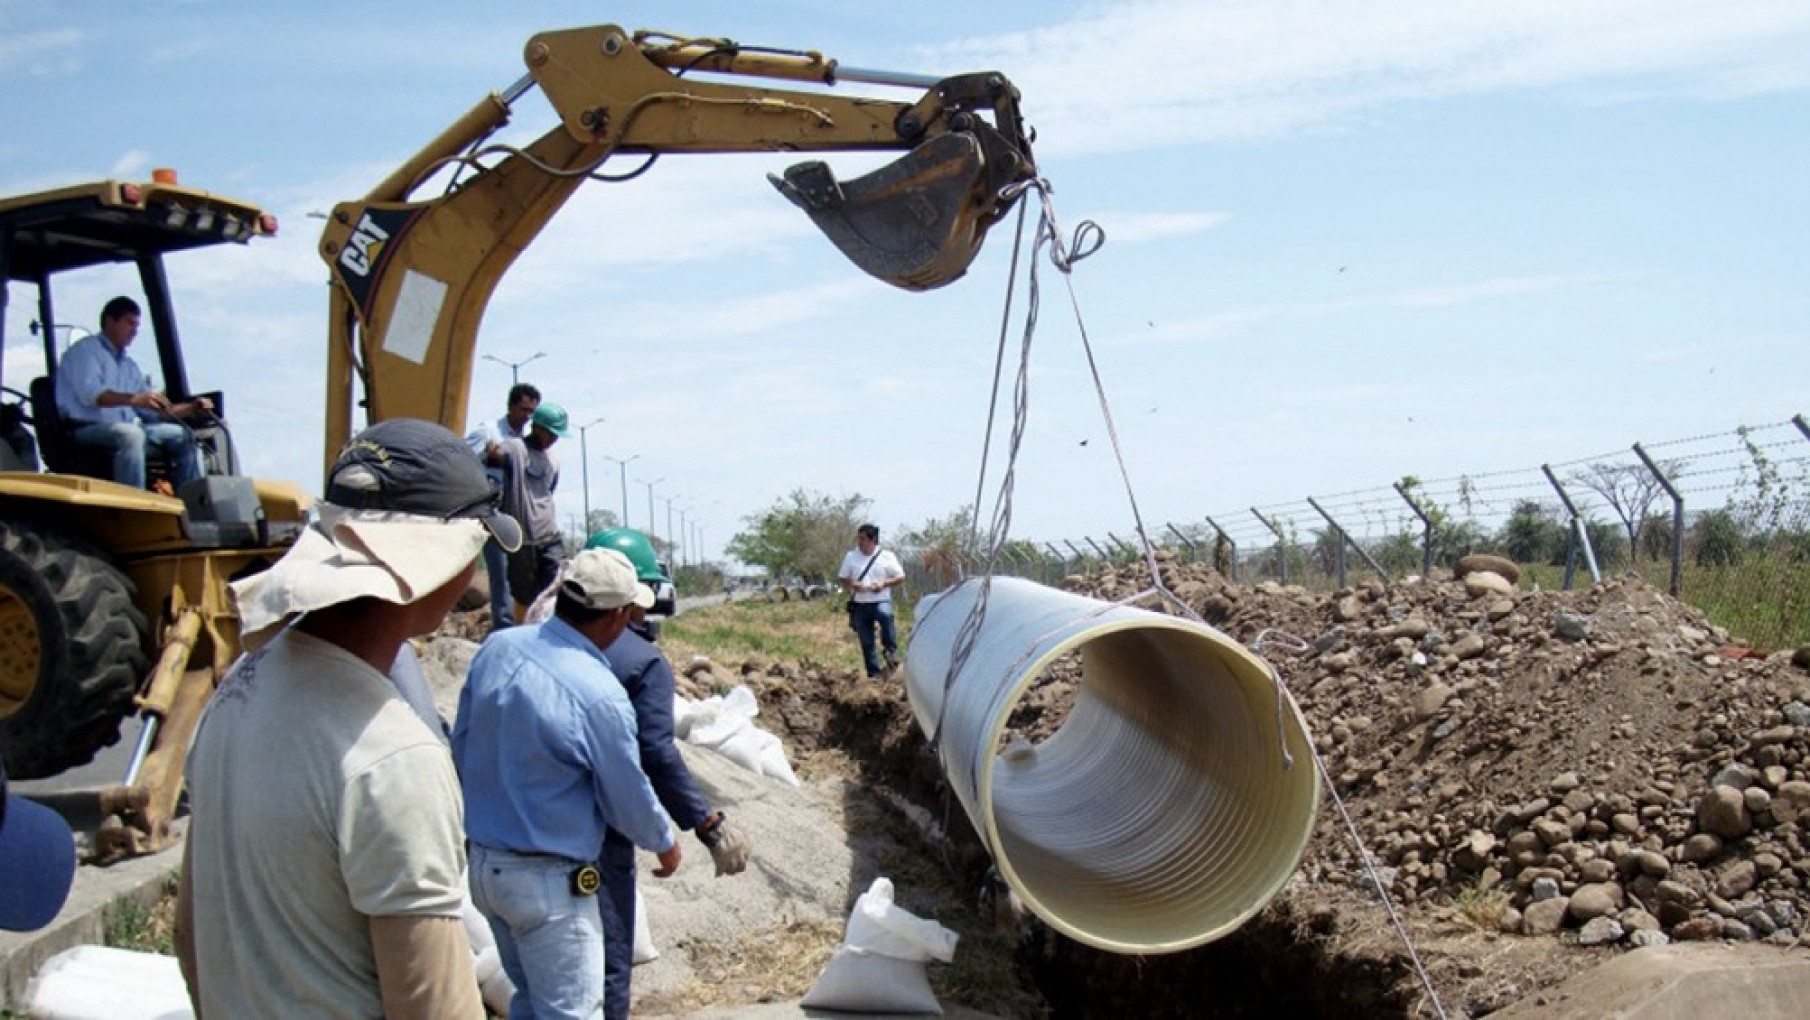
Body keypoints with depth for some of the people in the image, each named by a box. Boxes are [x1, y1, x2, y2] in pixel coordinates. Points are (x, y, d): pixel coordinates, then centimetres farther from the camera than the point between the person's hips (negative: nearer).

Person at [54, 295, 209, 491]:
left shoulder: (129, 366, 27)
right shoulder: (85, 350, 3)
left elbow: (155, 409, 20)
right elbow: (89, 393, -18)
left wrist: (192, 407, 3)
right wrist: (132, 399, -34)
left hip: (128, 428, 8)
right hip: (88, 429, -8)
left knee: (184, 435, -7)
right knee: (131, 434, -37)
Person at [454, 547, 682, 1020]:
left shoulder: (497, 648, -6)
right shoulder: (599, 694, -24)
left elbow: (461, 744, 7)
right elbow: (628, 797, -11)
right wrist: (666, 843, 9)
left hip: (483, 860, 8)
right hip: (547, 879, -7)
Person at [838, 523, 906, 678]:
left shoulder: (886, 556, 1)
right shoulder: (851, 557, 7)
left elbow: (900, 578, 3)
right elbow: (842, 579, 12)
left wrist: (884, 583, -14)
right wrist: (852, 585, -10)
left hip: (880, 601, -3)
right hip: (859, 604, 3)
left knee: (886, 615, -37)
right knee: (866, 642, 3)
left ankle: (891, 651, -23)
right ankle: (873, 674, 13)